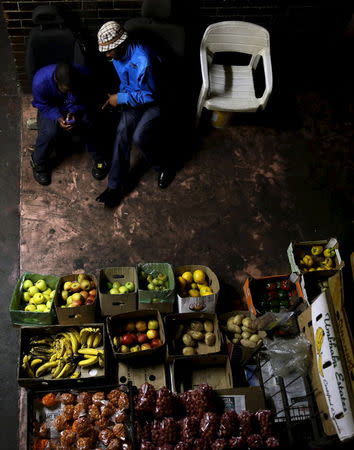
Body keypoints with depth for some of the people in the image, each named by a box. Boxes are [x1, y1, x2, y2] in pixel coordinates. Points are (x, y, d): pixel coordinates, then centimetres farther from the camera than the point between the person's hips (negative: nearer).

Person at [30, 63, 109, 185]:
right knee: (49, 132, -28)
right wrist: (58, 118, -35)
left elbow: (85, 97, -12)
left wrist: (75, 112, -28)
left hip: (75, 107, 2)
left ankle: (98, 159, 1)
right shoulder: (40, 82, -35)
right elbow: (43, 106, -18)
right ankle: (38, 163, 1)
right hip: (50, 108, -2)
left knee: (87, 124, -25)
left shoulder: (83, 74, -31)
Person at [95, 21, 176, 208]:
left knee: (139, 137, -26)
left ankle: (164, 166, 5)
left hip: (155, 101, -7)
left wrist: (121, 98, -19)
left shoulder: (142, 59, -31)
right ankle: (115, 186, -15)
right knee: (122, 132, -17)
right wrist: (116, 96, -3)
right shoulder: (117, 55, -2)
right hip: (134, 97, 7)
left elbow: (149, 95, -23)